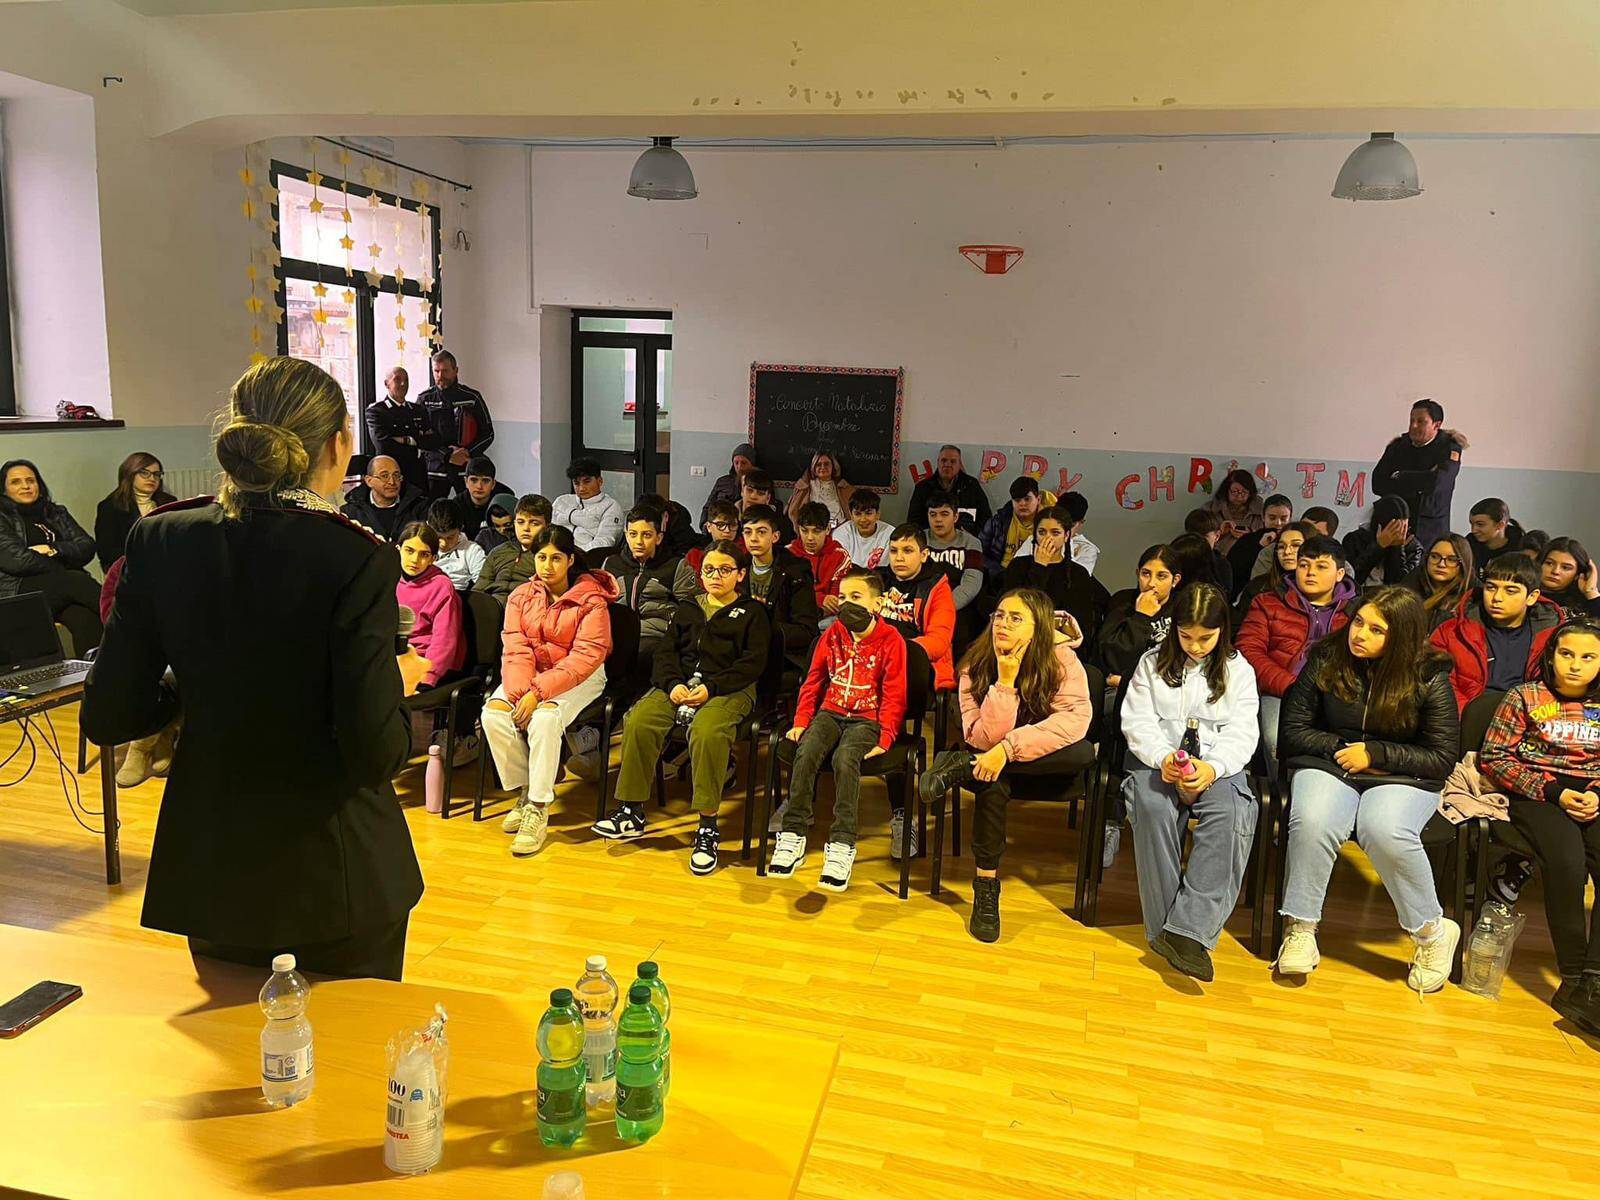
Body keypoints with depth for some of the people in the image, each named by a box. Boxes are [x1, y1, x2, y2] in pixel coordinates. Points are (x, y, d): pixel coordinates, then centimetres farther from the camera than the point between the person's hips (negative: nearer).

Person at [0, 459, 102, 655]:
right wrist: (64, 570, -4)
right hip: (20, 591, -3)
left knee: (86, 619, -32)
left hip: (66, 587, 3)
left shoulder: (57, 513, 22)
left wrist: (53, 549, -8)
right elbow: (17, 559, -8)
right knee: (75, 582, -34)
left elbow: (87, 547, 10)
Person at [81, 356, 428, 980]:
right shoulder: (357, 558, -20)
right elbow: (374, 752, -21)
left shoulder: (159, 540, -6)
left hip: (210, 872, 4)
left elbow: (108, 718, -2)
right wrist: (400, 681, -2)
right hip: (335, 876, -4)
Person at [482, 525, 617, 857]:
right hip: (530, 675, 5)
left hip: (580, 678, -5)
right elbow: (515, 649, -4)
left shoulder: (591, 600, -10)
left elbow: (585, 657, -18)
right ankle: (524, 794, -6)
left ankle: (538, 809, -22)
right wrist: (519, 692, -22)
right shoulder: (521, 597, 5)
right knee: (493, 712, -22)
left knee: (545, 717, -34)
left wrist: (538, 692, -26)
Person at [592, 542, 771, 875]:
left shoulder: (752, 613, 10)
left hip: (728, 688, -4)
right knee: (638, 720, -24)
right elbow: (666, 653, 15)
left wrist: (711, 688, -14)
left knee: (707, 730, -37)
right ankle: (632, 813, -14)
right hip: (681, 683, 5)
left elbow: (753, 663, -2)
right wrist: (673, 684, -7)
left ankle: (707, 828, -27)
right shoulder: (687, 609, 24)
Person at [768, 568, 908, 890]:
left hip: (867, 719, -4)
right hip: (829, 713, 4)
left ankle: (842, 845, -30)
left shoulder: (890, 640, -4)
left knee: (845, 758, -33)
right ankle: (792, 836, -19)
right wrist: (801, 721, 5)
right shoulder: (833, 634, 9)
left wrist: (885, 737, -14)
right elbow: (813, 681, 14)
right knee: (806, 752, -26)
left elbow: (894, 695, -4)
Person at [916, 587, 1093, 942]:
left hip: (1042, 763, 1)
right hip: (996, 760, -1)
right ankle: (986, 889, -23)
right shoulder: (976, 666, -13)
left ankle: (962, 766, -26)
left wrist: (1007, 748, -38)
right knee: (992, 781, -36)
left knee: (1083, 752, -32)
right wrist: (1005, 679, -31)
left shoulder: (1061, 660, -15)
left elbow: (1076, 717, -31)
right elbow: (985, 738, -21)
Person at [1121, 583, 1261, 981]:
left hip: (1217, 765, 0)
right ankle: (1162, 928, -29)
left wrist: (1212, 768, -21)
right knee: (1154, 807, -34)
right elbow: (1137, 721, 2)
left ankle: (1189, 930, -37)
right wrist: (1162, 758, -18)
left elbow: (1241, 733, 0)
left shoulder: (1238, 670, 10)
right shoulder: (1153, 663, 11)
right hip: (1159, 762, 0)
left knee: (1228, 815, -33)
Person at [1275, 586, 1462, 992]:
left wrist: (1376, 754, -10)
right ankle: (1300, 928, -15)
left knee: (1386, 832, -34)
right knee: (1312, 823, -33)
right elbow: (1293, 730, 5)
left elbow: (1443, 757, -1)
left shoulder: (1429, 677, -3)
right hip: (1329, 766, 1)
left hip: (1402, 778, -1)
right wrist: (1342, 748, -9)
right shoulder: (1326, 659, 0)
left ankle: (1432, 932, -7)